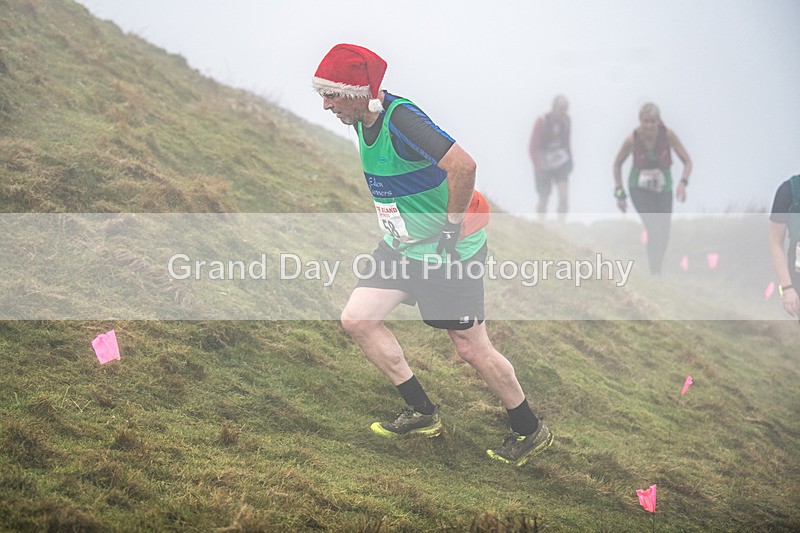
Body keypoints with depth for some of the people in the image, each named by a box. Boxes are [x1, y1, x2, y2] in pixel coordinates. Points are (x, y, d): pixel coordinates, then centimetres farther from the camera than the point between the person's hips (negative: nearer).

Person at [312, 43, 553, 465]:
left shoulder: (401, 120, -28)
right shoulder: (363, 120, 2)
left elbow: (463, 166, -37)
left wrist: (451, 228, -26)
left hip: (447, 253, -9)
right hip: (400, 245, 9)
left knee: (471, 348, -1)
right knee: (356, 319, 2)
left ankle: (530, 431, 18)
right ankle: (422, 413, 14)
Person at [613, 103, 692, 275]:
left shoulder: (668, 135, -17)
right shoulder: (632, 139, -17)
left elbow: (687, 161, -11)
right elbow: (617, 164, -1)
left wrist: (683, 182, -29)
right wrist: (619, 192, -4)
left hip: (663, 189, 2)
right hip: (639, 188, -2)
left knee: (663, 237, 6)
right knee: (654, 230, -23)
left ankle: (657, 271, 29)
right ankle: (654, 274, -21)